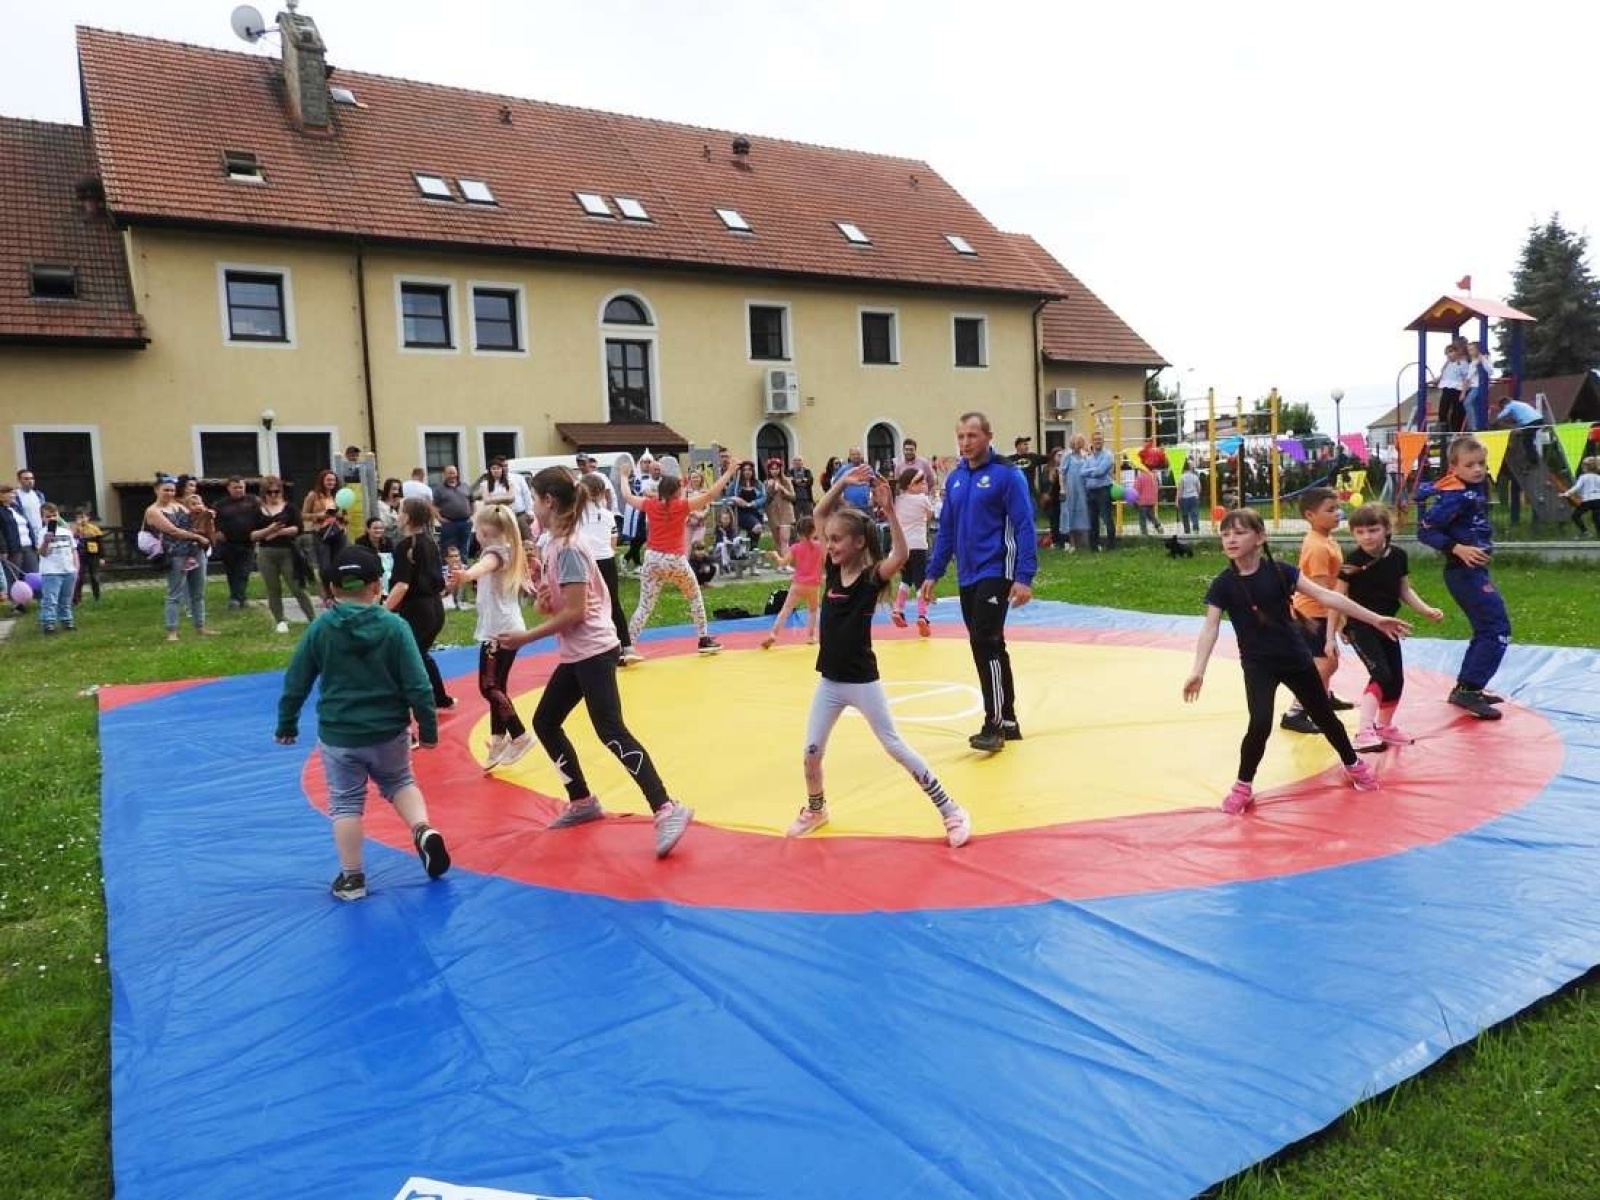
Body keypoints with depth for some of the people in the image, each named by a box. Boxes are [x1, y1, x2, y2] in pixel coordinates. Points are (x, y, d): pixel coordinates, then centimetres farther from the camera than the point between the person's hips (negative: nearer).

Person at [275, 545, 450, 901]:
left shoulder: (320, 628, -5)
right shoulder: (394, 626, -10)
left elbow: (295, 682, 2)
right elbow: (417, 684, -10)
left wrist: (287, 724, 16)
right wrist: (428, 728, -1)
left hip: (337, 734, 0)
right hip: (388, 732, 0)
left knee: (345, 804, 12)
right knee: (400, 783, 23)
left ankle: (351, 878, 17)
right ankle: (424, 831, -1)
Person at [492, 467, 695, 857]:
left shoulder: (567, 548, -17)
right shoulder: (553, 545, 11)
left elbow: (575, 612, -22)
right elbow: (555, 608, 16)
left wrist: (526, 637, -15)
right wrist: (539, 588, -5)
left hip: (593, 651, -10)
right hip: (575, 654, 10)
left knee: (611, 733, -14)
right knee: (545, 722, 16)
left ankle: (667, 810, -14)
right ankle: (582, 802, 24)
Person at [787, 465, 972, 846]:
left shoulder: (872, 576, -14)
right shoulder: (833, 568, 2)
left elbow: (901, 556, -35)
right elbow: (820, 513, 3)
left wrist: (890, 512, -40)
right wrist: (843, 482, -9)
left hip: (862, 681, -5)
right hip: (829, 681, 6)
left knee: (897, 748, 0)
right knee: (812, 751, 10)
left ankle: (952, 812, 11)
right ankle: (816, 809, 36)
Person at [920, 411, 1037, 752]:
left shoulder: (1006, 474, -8)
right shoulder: (954, 479, 10)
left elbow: (1023, 527, -12)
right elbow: (946, 531, 16)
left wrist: (1024, 577, -18)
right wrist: (933, 574, 13)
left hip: (995, 574, -7)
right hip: (966, 578, 7)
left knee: (986, 645, -13)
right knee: (988, 648, 12)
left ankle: (994, 725, -4)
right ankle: (1008, 721, 23)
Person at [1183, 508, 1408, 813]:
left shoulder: (1279, 571, -9)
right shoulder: (1223, 584, -11)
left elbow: (1326, 596, -7)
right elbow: (1210, 628, -15)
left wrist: (1375, 619, -7)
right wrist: (1198, 670, -27)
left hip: (1295, 657, 2)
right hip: (1257, 664, -2)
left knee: (1324, 716, 17)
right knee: (1260, 724, -18)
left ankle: (1354, 765, 43)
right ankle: (1243, 786, 2)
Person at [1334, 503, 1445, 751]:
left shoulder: (1398, 556, -3)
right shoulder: (1353, 561, -16)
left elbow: (1404, 590, 10)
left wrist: (1427, 610, -3)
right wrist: (1331, 635, -7)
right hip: (1360, 626, -6)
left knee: (1397, 679, 12)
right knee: (1381, 675, -19)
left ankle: (1385, 726, 33)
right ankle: (1365, 731, -21)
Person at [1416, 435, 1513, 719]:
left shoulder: (1477, 485, 6)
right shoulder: (1455, 496, -20)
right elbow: (1425, 531, -22)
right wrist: (1458, 549, -26)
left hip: (1475, 570, 10)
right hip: (1464, 571, -10)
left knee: (1487, 631, 16)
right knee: (1498, 630, -10)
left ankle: (1465, 687, 23)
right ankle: (1469, 690, -7)